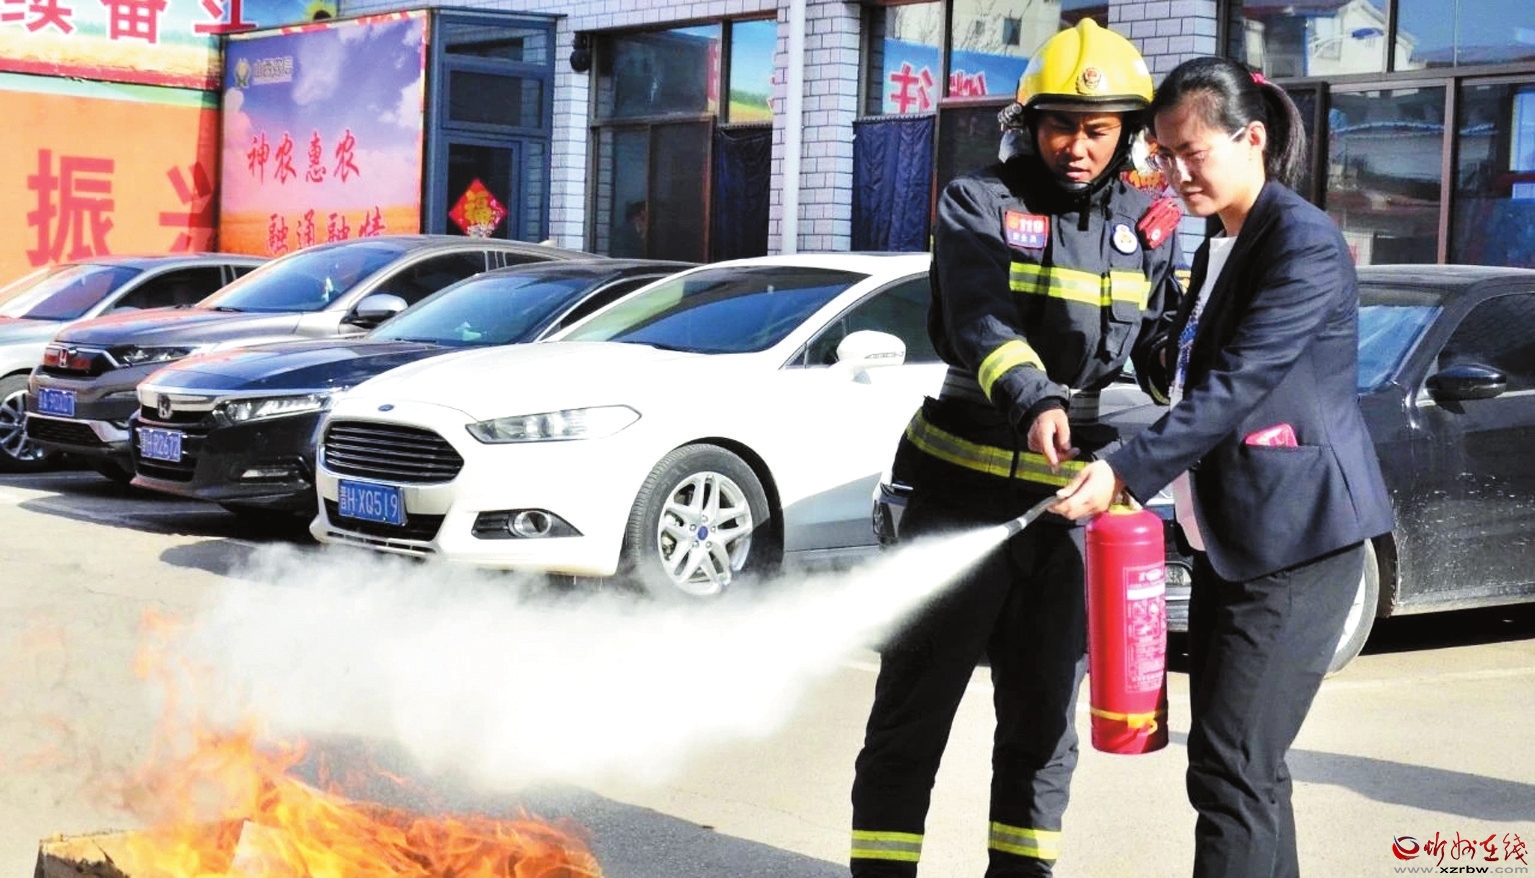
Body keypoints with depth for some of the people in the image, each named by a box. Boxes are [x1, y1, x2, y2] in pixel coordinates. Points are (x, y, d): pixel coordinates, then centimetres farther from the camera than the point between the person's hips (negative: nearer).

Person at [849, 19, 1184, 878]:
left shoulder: (1148, 224, 7)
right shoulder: (981, 202, -7)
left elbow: (1166, 341, 16)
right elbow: (980, 319, -24)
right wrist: (1034, 400, -41)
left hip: (1075, 494, 4)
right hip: (966, 484, -4)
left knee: (1045, 708, 12)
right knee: (915, 702, -1)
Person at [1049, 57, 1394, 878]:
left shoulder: (1304, 243, -13)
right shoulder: (1217, 247, 16)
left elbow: (1235, 383, -22)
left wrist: (1126, 471, -27)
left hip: (1294, 541, -10)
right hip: (1227, 540, 10)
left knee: (1233, 768, -12)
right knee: (1236, 764, 12)